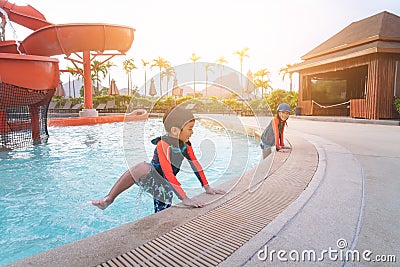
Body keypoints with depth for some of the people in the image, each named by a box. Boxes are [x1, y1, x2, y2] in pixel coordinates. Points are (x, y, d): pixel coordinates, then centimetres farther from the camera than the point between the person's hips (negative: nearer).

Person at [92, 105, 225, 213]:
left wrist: (207, 188, 5)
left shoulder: (186, 145, -1)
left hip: (165, 188, 5)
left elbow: (196, 165, 7)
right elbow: (168, 173, -29)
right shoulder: (163, 144, -21)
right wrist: (184, 198, -34)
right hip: (155, 184, -4)